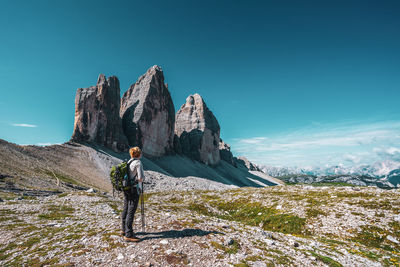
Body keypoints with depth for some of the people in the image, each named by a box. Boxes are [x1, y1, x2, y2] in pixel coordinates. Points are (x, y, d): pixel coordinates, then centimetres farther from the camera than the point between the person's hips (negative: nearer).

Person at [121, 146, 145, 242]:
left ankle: (124, 230, 34)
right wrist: (142, 179, 3)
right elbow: (141, 178, -19)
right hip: (133, 189, -9)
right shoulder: (138, 163, -15)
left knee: (126, 209, 19)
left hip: (126, 188, 9)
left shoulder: (128, 162, 9)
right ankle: (128, 235, 2)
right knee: (131, 211, -3)